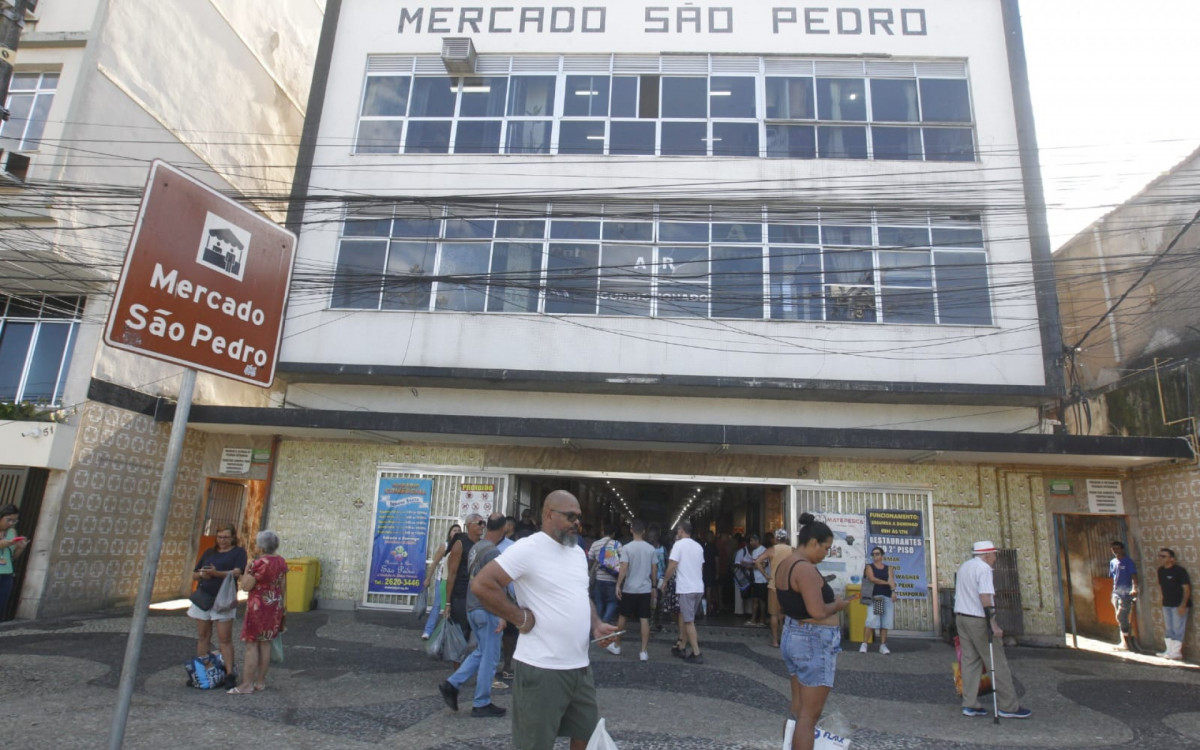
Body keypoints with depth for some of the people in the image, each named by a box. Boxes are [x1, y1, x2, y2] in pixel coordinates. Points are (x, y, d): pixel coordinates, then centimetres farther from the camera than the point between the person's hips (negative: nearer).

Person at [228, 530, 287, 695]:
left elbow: (245, 586, -14)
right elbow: (283, 586, 10)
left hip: (258, 605, -7)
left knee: (251, 644, 0)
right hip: (275, 606, 7)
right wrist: (281, 607, 17)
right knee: (266, 643, 12)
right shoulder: (282, 562, 5)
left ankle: (247, 684, 4)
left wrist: (247, 570, 0)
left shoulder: (259, 563, -16)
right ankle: (260, 681, 18)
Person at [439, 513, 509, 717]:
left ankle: (452, 684, 11)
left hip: (473, 607, 9)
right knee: (489, 657, 2)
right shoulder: (493, 551, -18)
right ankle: (481, 704, 10)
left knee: (480, 652, 19)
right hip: (487, 610, -9)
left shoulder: (475, 547, 9)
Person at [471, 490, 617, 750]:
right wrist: (521, 618, -17)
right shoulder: (528, 548, -15)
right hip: (541, 669, -8)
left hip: (580, 667, 8)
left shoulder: (578, 552, 12)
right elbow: (482, 584, -19)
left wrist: (596, 624, 5)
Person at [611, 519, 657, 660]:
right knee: (644, 619, 4)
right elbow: (654, 570, 5)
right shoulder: (651, 549, 1)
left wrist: (618, 585, -7)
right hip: (646, 589, 2)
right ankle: (644, 651, 3)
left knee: (622, 617, 12)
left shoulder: (627, 548, -10)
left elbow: (624, 569, -14)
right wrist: (654, 587, 15)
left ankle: (616, 646, 25)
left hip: (629, 589, -2)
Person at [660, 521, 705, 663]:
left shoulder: (679, 544, -10)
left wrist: (665, 581, 0)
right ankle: (681, 647, 23)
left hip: (686, 588, -7)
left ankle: (696, 654, -1)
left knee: (689, 621, -1)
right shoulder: (698, 546, 11)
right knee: (684, 617, 18)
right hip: (698, 588, 7)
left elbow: (672, 566, -12)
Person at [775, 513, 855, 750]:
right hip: (814, 641, -10)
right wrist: (838, 605, -7)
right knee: (810, 715, -2)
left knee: (799, 709, 18)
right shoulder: (805, 568, -21)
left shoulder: (784, 565, 9)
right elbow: (818, 612, -27)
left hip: (792, 635, 10)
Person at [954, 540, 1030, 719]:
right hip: (978, 619, -8)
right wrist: (993, 623, -24)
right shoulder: (984, 568, -13)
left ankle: (970, 705, 9)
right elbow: (985, 596, -23)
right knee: (997, 663, 0)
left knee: (970, 661, 9)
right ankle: (1008, 707, 6)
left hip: (961, 617, 8)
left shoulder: (963, 566, 15)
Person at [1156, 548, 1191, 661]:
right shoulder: (1160, 570, 7)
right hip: (1166, 604, 7)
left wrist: (1183, 605, -19)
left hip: (1178, 605, -7)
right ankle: (1169, 651, 19)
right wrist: (1163, 601, 14)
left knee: (1177, 629, -3)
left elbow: (1186, 588, -14)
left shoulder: (1179, 570, -14)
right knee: (1168, 629, 12)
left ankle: (1177, 653, 4)